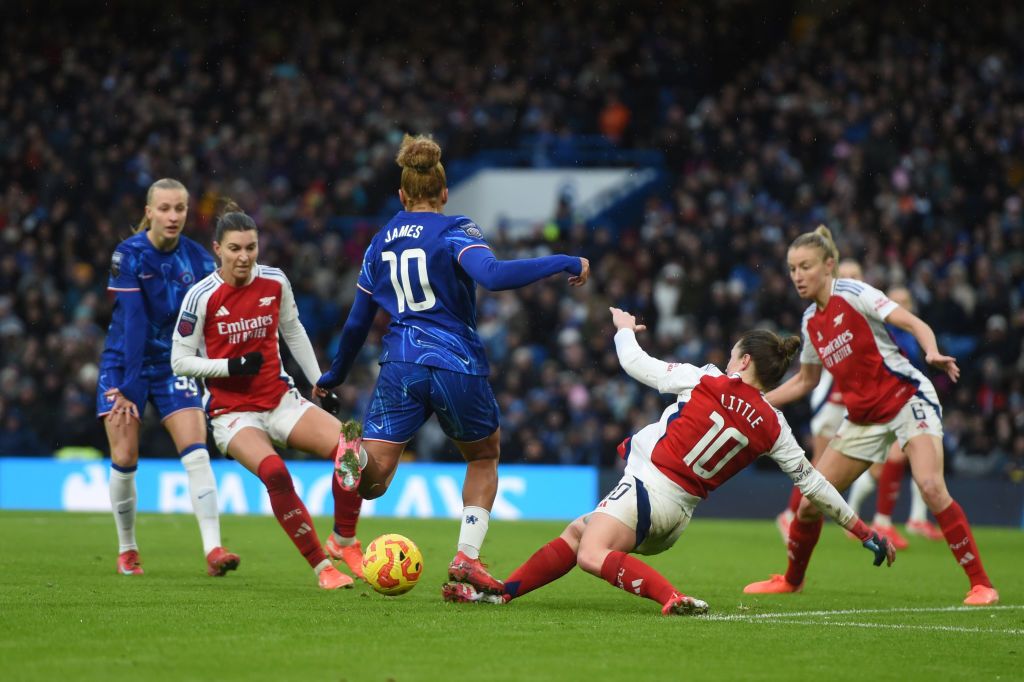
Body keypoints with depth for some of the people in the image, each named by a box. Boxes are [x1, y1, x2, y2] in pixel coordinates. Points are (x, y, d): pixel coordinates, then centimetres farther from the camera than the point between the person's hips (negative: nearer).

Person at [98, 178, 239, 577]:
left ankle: (212, 549, -19)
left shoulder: (197, 259, -6)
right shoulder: (129, 255, -15)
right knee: (124, 459, -3)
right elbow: (133, 320, -21)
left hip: (174, 364, 2)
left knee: (196, 453, -14)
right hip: (125, 363, -2)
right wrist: (129, 384, -25)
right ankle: (126, 550, 16)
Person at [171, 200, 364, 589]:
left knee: (350, 450, -20)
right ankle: (322, 568, -22)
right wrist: (232, 366, -20)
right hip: (232, 412, -4)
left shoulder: (275, 283, 0)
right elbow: (180, 361, -7)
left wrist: (320, 382, 16)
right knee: (274, 472, -33)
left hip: (280, 400, 4)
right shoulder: (202, 297, -12)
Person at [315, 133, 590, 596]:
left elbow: (357, 322, 20)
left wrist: (333, 376, 34)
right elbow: (493, 276, -22)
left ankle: (359, 460, -40)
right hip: (456, 364, -3)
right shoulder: (454, 231, -1)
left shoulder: (381, 242, 15)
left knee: (372, 483, -3)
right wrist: (564, 263, -15)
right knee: (484, 456, 22)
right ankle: (467, 557, 7)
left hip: (400, 366, 3)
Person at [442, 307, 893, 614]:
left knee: (592, 554, -26)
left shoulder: (705, 381, -4)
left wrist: (624, 328, 28)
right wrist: (861, 530, 17)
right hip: (680, 515, 7)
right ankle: (501, 592, 16)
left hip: (649, 484, -7)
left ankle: (671, 597, -40)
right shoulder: (772, 426, 6)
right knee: (576, 532, 19)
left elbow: (636, 363, 6)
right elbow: (810, 480, 9)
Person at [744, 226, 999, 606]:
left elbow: (913, 324, -18)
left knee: (931, 487, -27)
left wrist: (933, 354, -38)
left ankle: (980, 584, -22)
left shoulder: (852, 294, -11)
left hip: (908, 399, -7)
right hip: (863, 417, 7)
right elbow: (805, 380, 22)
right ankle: (792, 580, 29)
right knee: (809, 502, 4)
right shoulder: (811, 322, 9)